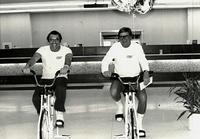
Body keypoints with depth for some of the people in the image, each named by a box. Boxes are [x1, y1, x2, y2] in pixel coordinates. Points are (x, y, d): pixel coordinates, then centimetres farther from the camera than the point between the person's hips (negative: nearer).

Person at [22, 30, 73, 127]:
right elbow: (34, 58, -23)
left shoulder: (66, 50, -7)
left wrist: (66, 67, -53)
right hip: (46, 78, 2)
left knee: (60, 90, -38)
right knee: (36, 98, -21)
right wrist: (27, 67, -46)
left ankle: (59, 116, -26)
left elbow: (68, 58, -28)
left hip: (60, 78, -2)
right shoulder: (43, 50, -6)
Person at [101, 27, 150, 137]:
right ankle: (120, 106, 5)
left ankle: (139, 124, -3)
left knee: (143, 97, -22)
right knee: (113, 92, -32)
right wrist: (105, 71, -33)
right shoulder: (115, 47, -7)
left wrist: (146, 73, -28)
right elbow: (105, 60, -11)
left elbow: (143, 61, -8)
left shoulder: (137, 47, -5)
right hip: (119, 77, 0)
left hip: (136, 78, 0)